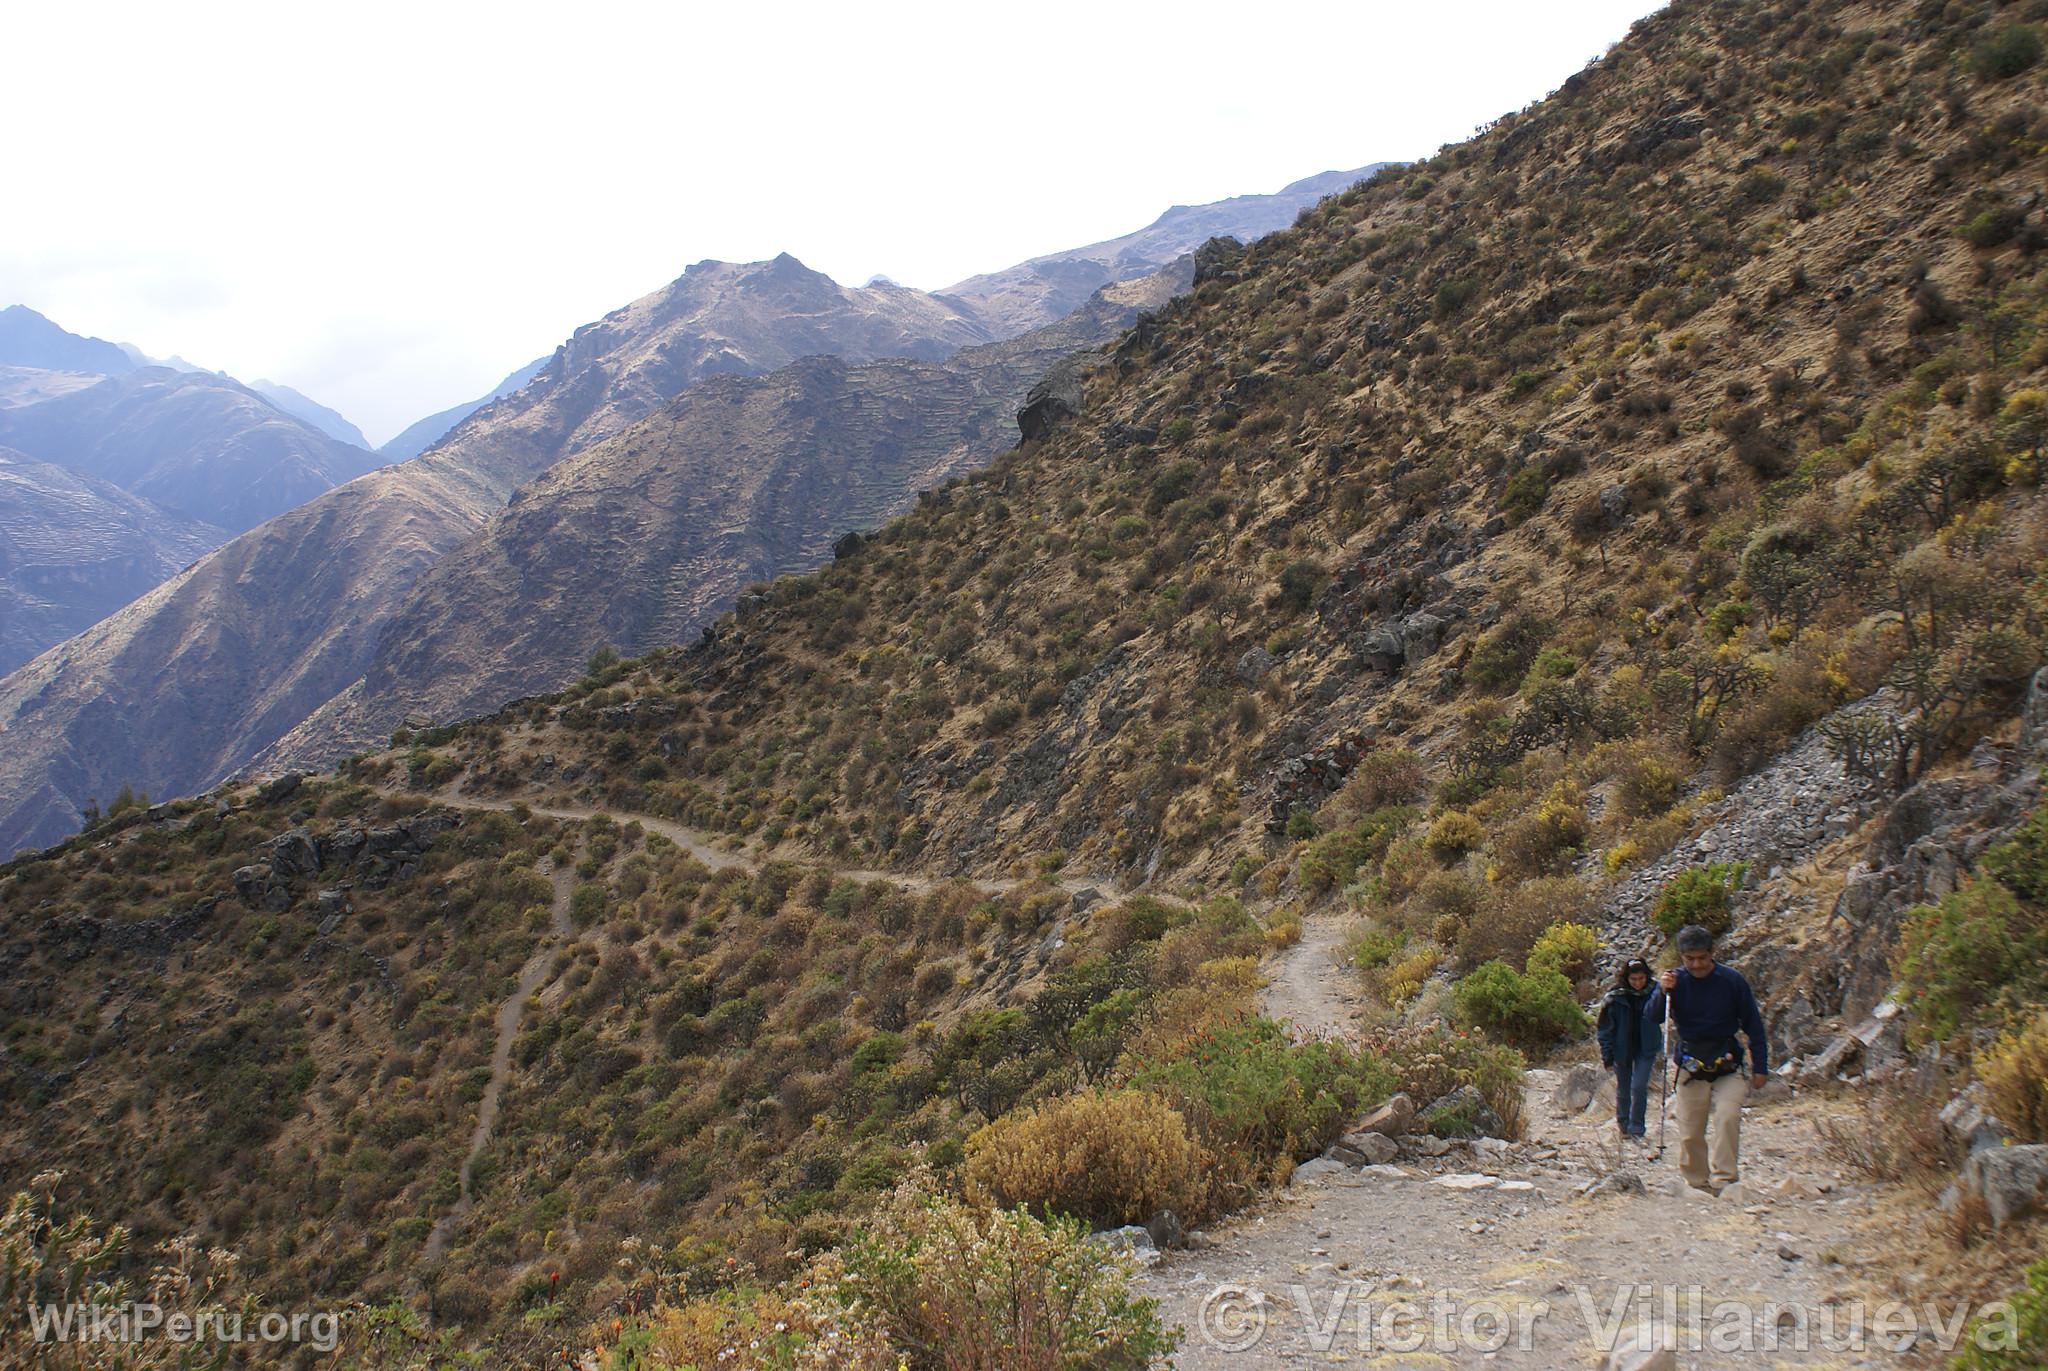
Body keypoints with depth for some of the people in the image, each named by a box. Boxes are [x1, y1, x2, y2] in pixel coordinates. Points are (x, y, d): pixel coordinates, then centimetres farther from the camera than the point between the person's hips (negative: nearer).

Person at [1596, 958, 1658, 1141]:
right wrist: (1607, 1056, -6)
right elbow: (1606, 1028, -4)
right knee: (1623, 1089, 11)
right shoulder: (1616, 997, -9)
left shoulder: (1653, 993, -7)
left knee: (1639, 1086, -10)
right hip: (1622, 1049, 1)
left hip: (1645, 1050, 0)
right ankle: (1623, 1124, 31)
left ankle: (1636, 1127, 7)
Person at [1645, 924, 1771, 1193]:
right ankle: (1697, 1184, 18)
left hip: (1728, 1064, -1)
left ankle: (1724, 1181, -20)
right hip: (1691, 1067, 2)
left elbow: (1753, 1025, 4)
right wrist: (1662, 993, -28)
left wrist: (1760, 1067, 3)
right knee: (1690, 1133, 4)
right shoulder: (1674, 980, -2)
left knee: (1727, 1117, -23)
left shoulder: (1732, 980, -5)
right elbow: (1651, 1019, -10)